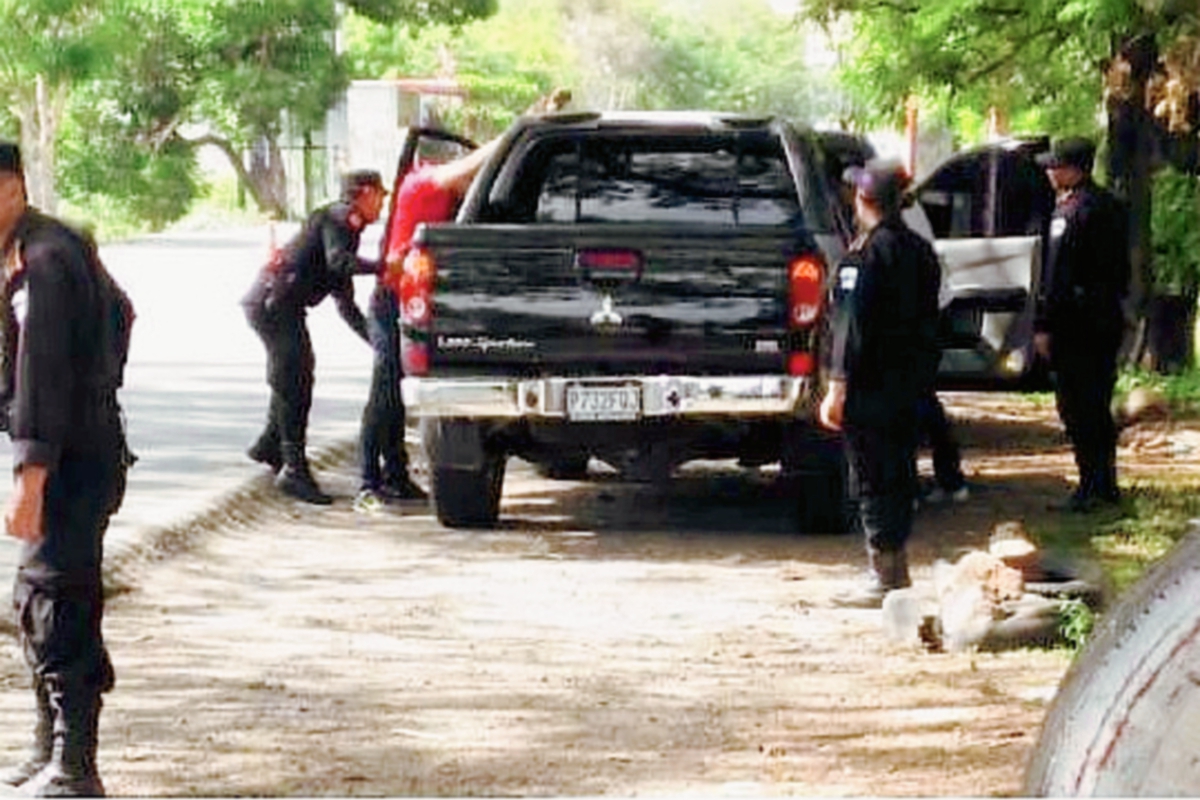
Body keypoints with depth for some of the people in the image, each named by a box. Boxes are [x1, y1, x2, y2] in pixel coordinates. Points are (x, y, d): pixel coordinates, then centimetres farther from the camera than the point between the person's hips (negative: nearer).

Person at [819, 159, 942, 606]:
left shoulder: (867, 255, -15)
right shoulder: (920, 251, 12)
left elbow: (853, 326, -19)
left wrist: (838, 388, -18)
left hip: (871, 386, -9)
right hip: (909, 385, 9)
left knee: (872, 480, -4)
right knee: (899, 475, 15)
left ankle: (885, 577, -4)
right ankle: (894, 566, 22)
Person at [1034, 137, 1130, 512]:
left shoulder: (1072, 211, -16)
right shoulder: (1108, 206, 13)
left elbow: (1058, 274, -19)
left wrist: (1044, 325, -16)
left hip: (1077, 323, -9)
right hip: (1107, 319, 9)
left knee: (1077, 409, -5)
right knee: (1098, 407, 16)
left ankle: (1091, 488, -4)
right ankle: (1106, 485, 22)